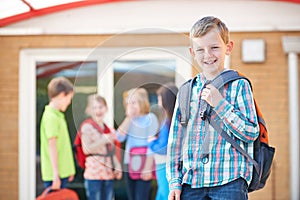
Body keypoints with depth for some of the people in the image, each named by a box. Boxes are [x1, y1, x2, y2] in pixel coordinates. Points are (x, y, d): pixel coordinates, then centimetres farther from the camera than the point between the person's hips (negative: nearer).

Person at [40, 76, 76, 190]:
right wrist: (55, 174, -21)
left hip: (62, 172, 10)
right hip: (55, 174, -10)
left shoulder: (58, 115, 15)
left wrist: (69, 170, 22)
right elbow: (52, 146, -19)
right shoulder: (51, 117, -14)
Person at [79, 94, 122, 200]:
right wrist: (104, 140, -17)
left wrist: (117, 166, 6)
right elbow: (86, 149, -15)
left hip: (108, 172, 7)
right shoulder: (87, 126, -6)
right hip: (94, 172, -7)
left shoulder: (107, 128, 15)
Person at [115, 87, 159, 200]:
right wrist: (128, 118, -7)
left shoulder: (150, 118, -8)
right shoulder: (130, 119, 9)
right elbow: (119, 137, -3)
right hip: (129, 165, 6)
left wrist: (148, 168, -14)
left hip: (144, 166, -6)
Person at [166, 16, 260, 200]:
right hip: (191, 182, 3)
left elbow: (251, 133, -5)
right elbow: (176, 140, 12)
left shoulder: (238, 86, 1)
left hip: (229, 181, -3)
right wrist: (175, 182, 7)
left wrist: (220, 104, -11)